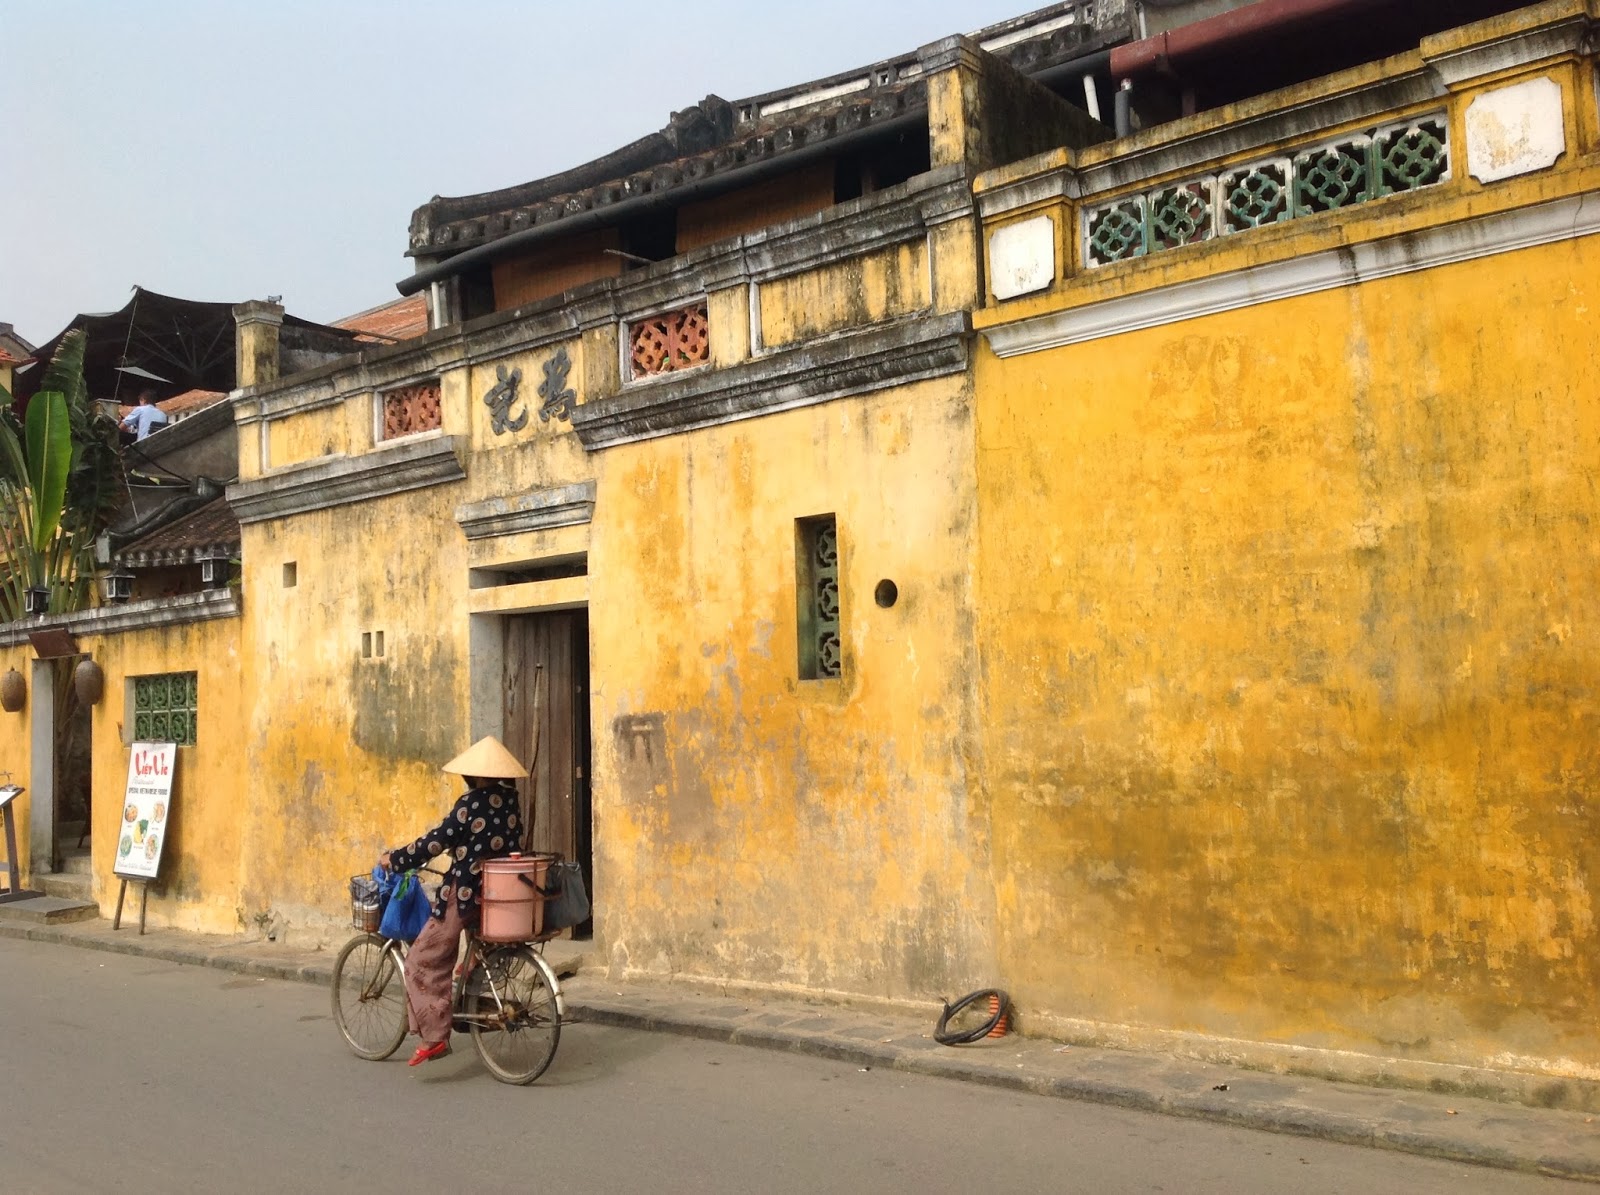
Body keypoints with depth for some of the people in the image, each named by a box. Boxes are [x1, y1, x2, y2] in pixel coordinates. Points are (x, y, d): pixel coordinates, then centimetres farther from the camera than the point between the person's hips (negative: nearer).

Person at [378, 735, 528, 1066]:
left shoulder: (471, 803, -15)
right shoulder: (511, 800, 6)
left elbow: (436, 842, -13)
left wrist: (393, 859, -1)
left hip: (465, 895, -8)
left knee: (423, 961, 1)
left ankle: (434, 1036, -5)